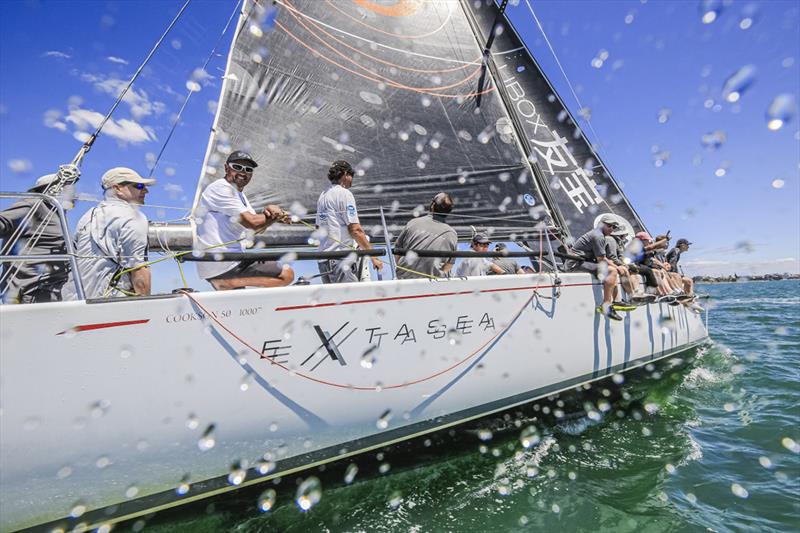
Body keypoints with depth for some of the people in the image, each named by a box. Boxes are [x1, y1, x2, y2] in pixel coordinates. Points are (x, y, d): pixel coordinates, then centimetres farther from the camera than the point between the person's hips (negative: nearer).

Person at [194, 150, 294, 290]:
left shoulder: (239, 194, 19)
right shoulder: (220, 188, -11)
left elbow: (256, 229, 9)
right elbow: (251, 222, -21)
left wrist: (269, 213, -11)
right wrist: (274, 215, -5)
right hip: (224, 265, -10)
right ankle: (229, 283, -13)